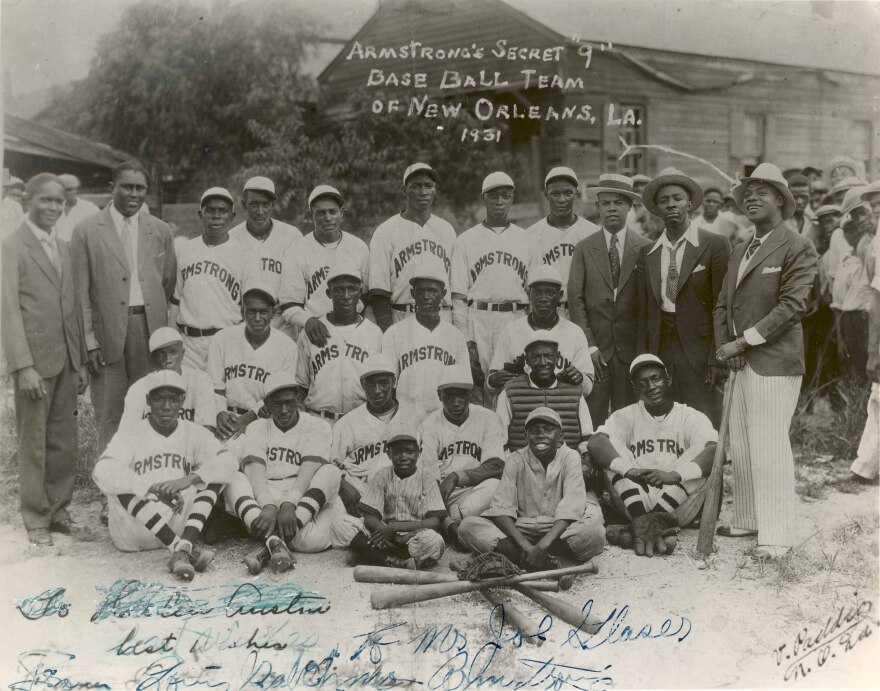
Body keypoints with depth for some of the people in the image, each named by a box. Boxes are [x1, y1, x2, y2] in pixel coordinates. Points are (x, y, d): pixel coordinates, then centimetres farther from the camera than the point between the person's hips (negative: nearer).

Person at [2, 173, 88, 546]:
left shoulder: (64, 248, 15)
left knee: (64, 442, 10)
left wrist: (81, 361, 13)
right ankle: (36, 520, 13)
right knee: (33, 444, 3)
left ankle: (58, 510, 21)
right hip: (33, 359, -6)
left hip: (66, 359, 6)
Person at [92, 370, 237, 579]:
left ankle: (184, 549, -34)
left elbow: (227, 462, -10)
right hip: (136, 534, -2)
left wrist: (187, 480, -27)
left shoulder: (194, 433, 7)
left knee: (213, 475, -14)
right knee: (119, 484, -27)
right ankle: (180, 548, -35)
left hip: (181, 525, 2)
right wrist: (154, 488, -31)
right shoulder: (130, 435, 0)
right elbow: (102, 471, -20)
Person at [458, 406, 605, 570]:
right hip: (520, 530, 1)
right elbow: (501, 508, -11)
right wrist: (524, 545, -28)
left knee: (594, 533, -33)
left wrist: (543, 545, -29)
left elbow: (571, 508, -15)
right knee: (468, 526, -23)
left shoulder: (570, 457, -3)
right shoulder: (515, 460, 0)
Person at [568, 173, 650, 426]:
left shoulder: (646, 249, 5)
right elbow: (576, 299, 2)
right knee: (592, 419, -3)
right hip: (595, 348, 0)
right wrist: (589, 345, -5)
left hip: (632, 348, 0)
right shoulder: (584, 249, 6)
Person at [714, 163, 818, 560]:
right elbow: (723, 305, 18)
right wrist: (724, 347, 1)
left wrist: (743, 342, -16)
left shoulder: (797, 249, -5)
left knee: (770, 449, -7)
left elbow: (792, 305, -14)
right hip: (740, 363, 7)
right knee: (740, 448, 11)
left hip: (774, 363, -7)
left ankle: (776, 535, 0)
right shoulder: (739, 253, 19)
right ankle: (747, 520, 23)